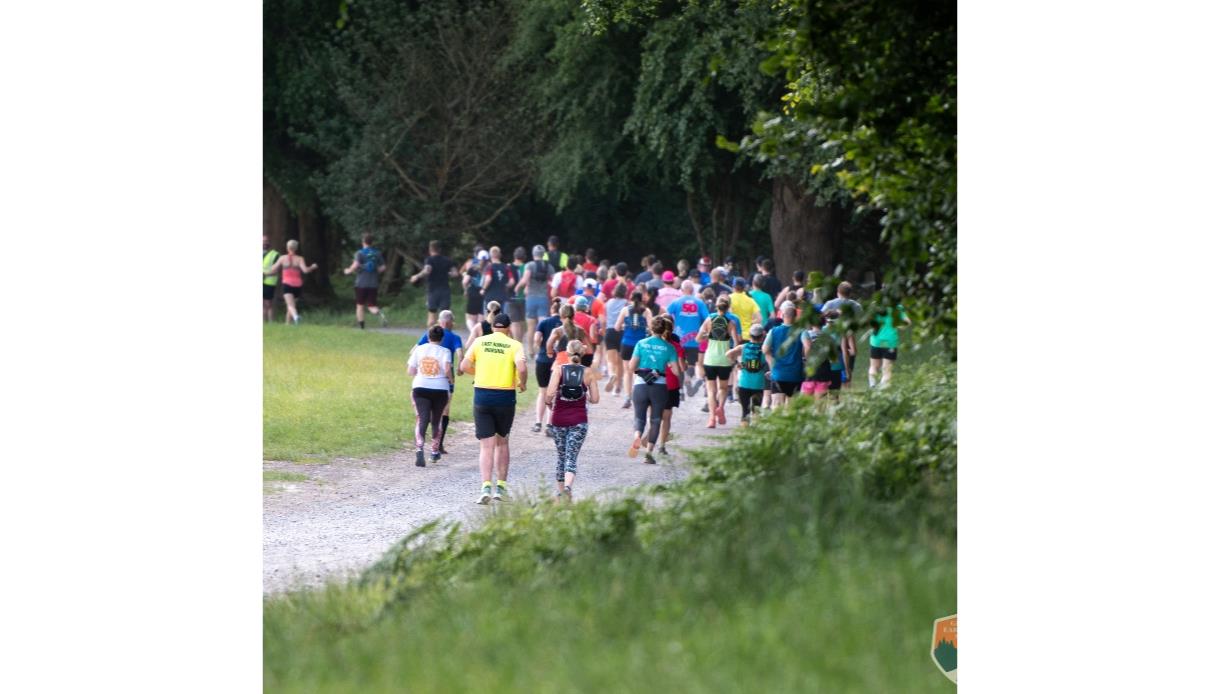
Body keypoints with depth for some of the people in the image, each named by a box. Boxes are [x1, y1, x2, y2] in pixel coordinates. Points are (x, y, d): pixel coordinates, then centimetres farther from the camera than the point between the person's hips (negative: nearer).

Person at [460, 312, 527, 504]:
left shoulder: (479, 342, 3)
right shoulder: (514, 345, -2)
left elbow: (464, 366, 0)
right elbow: (521, 367, -17)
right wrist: (522, 384, 2)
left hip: (482, 395, 0)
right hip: (505, 397, 0)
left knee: (486, 445, 0)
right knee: (502, 442, 18)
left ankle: (486, 486, -15)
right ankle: (501, 485, 18)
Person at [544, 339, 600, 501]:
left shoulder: (559, 370, -5)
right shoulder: (588, 373, -2)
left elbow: (550, 393, -16)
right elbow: (594, 399, -1)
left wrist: (549, 403, 4)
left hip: (559, 419, 1)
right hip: (579, 420, -1)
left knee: (562, 457, 17)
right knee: (571, 458, -5)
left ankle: (560, 491, 23)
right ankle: (568, 487, -30)